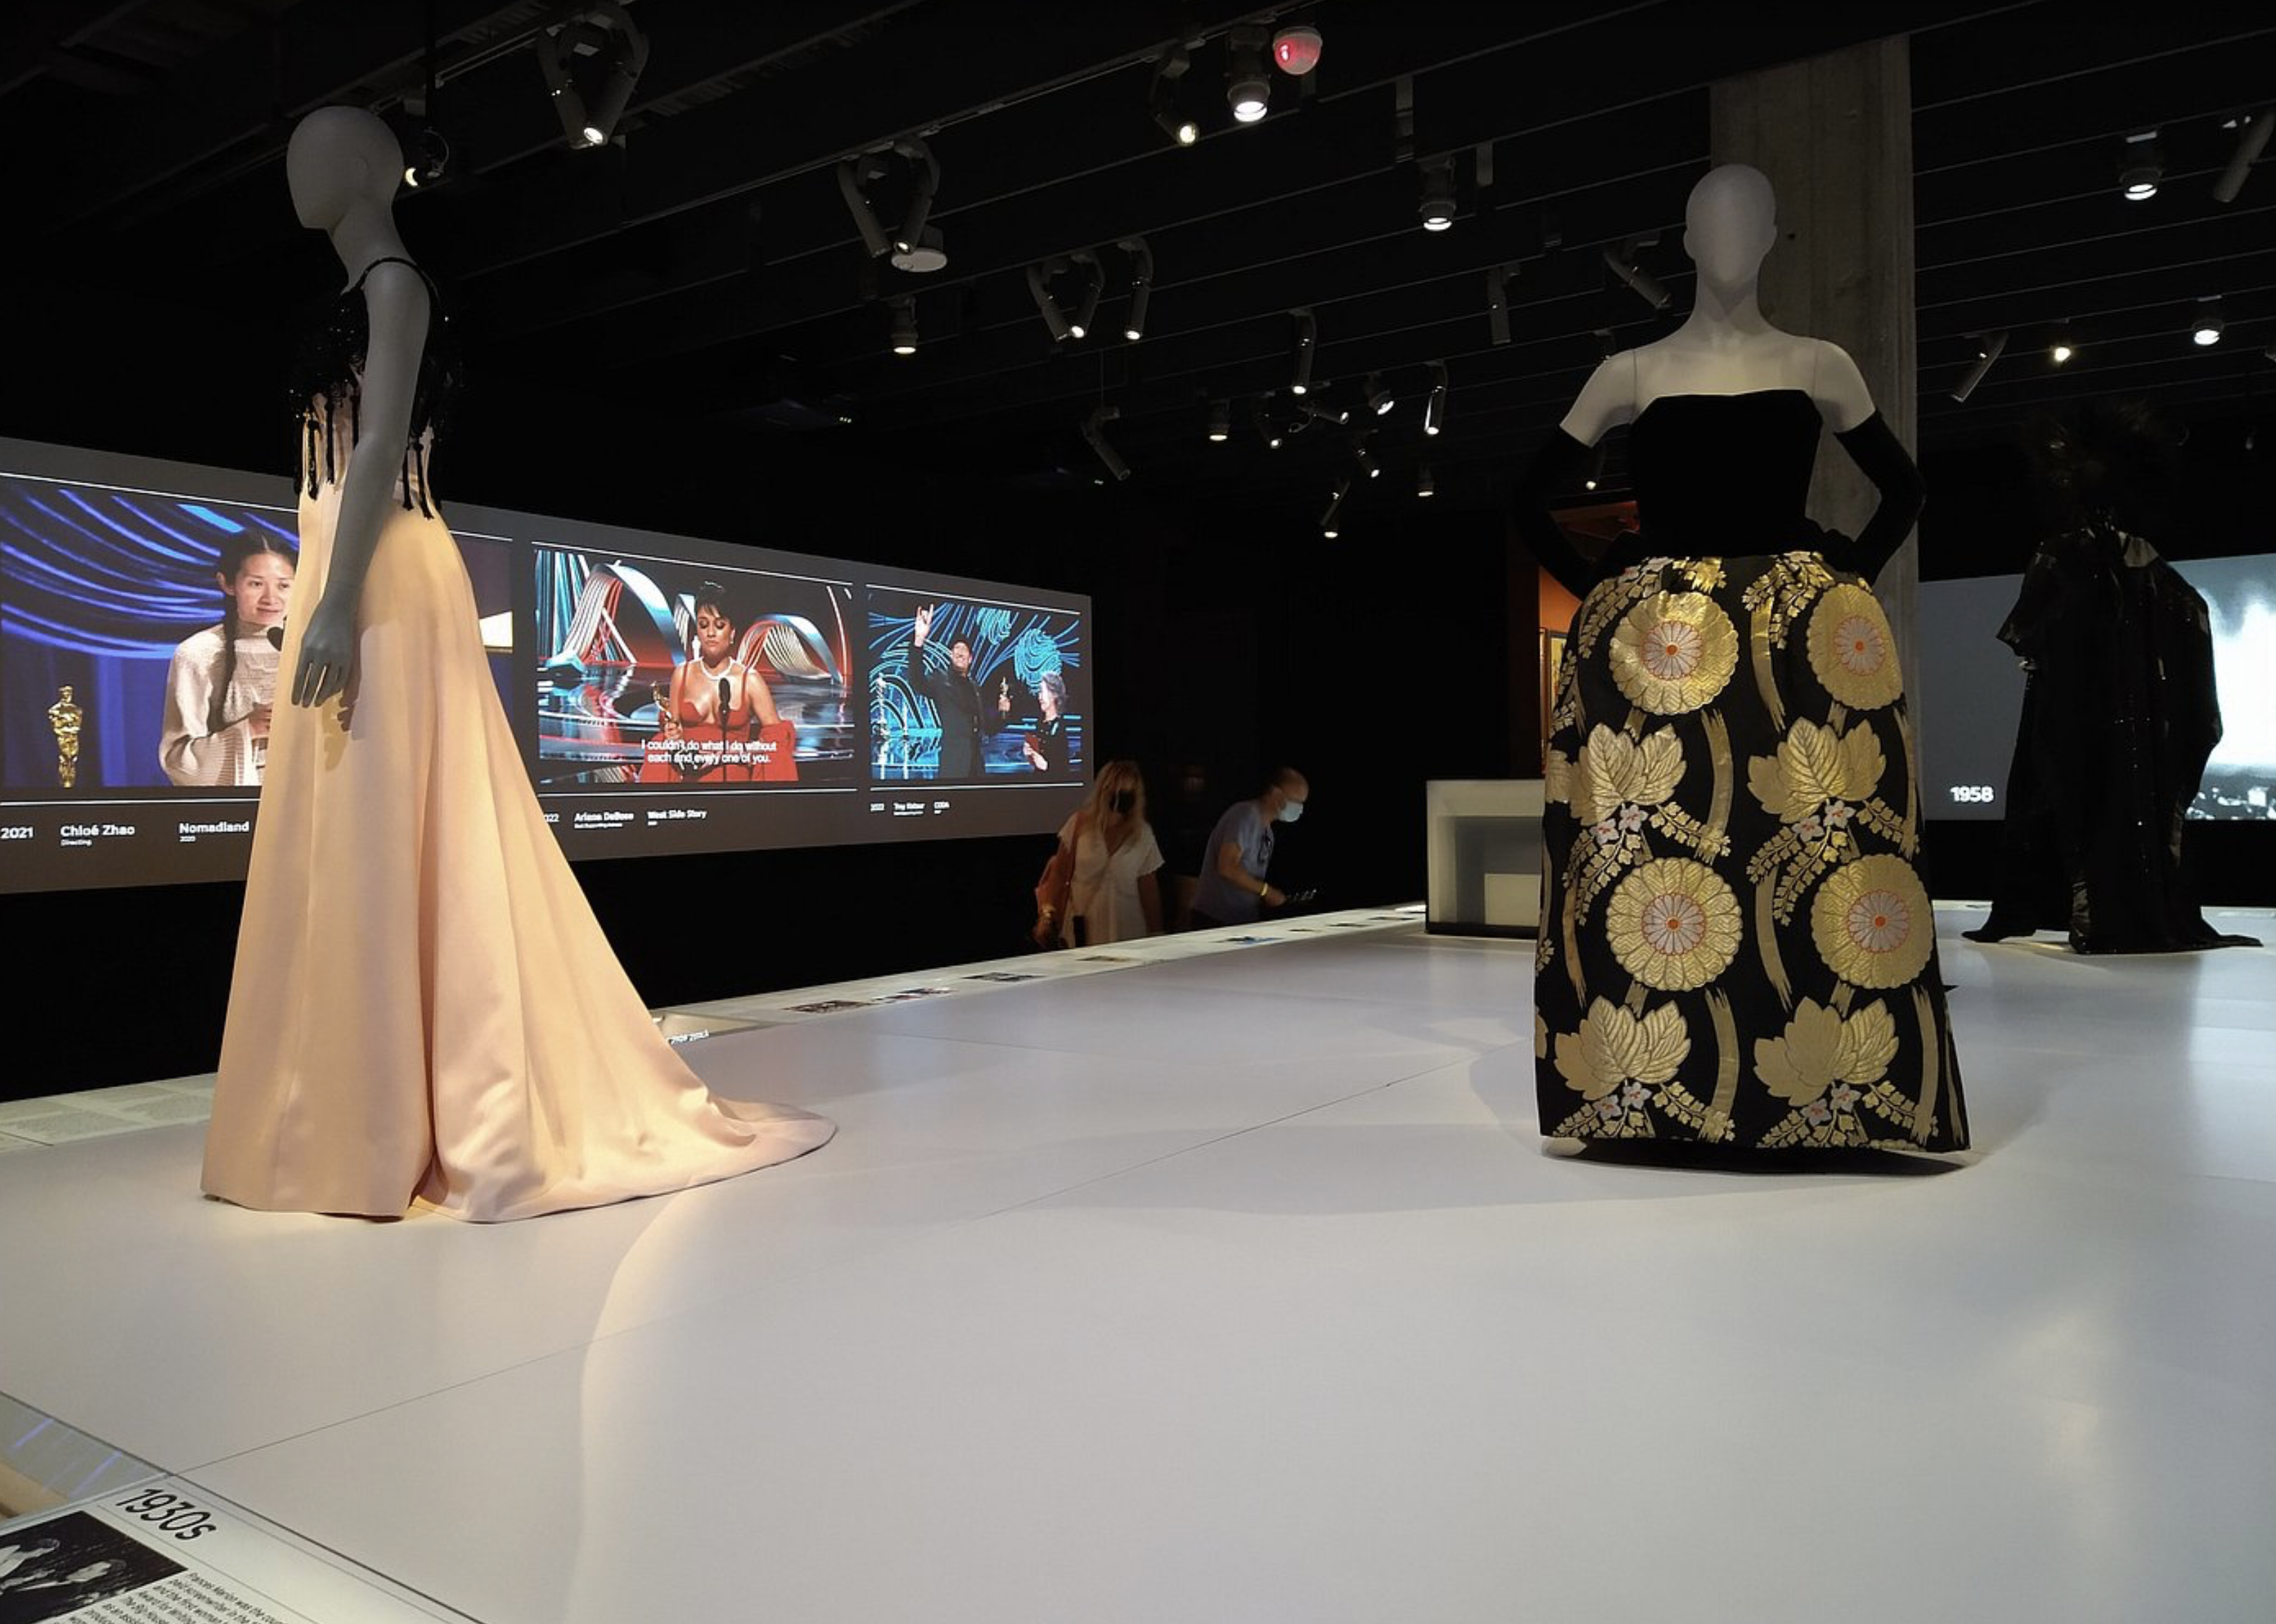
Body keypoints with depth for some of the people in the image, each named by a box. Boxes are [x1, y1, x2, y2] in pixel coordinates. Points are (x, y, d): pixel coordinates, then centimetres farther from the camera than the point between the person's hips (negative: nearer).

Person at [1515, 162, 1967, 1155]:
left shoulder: (1816, 367, 12)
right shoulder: (1632, 373, 10)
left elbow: (1902, 488, 20)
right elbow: (1534, 495, 12)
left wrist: (1847, 581, 5)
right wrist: (1598, 595, 2)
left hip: (1802, 637, 1)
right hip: (1657, 636, -1)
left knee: (1814, 828, -5)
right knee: (1653, 835, -5)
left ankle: (1837, 1092, 5)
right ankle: (1654, 1094, 4)